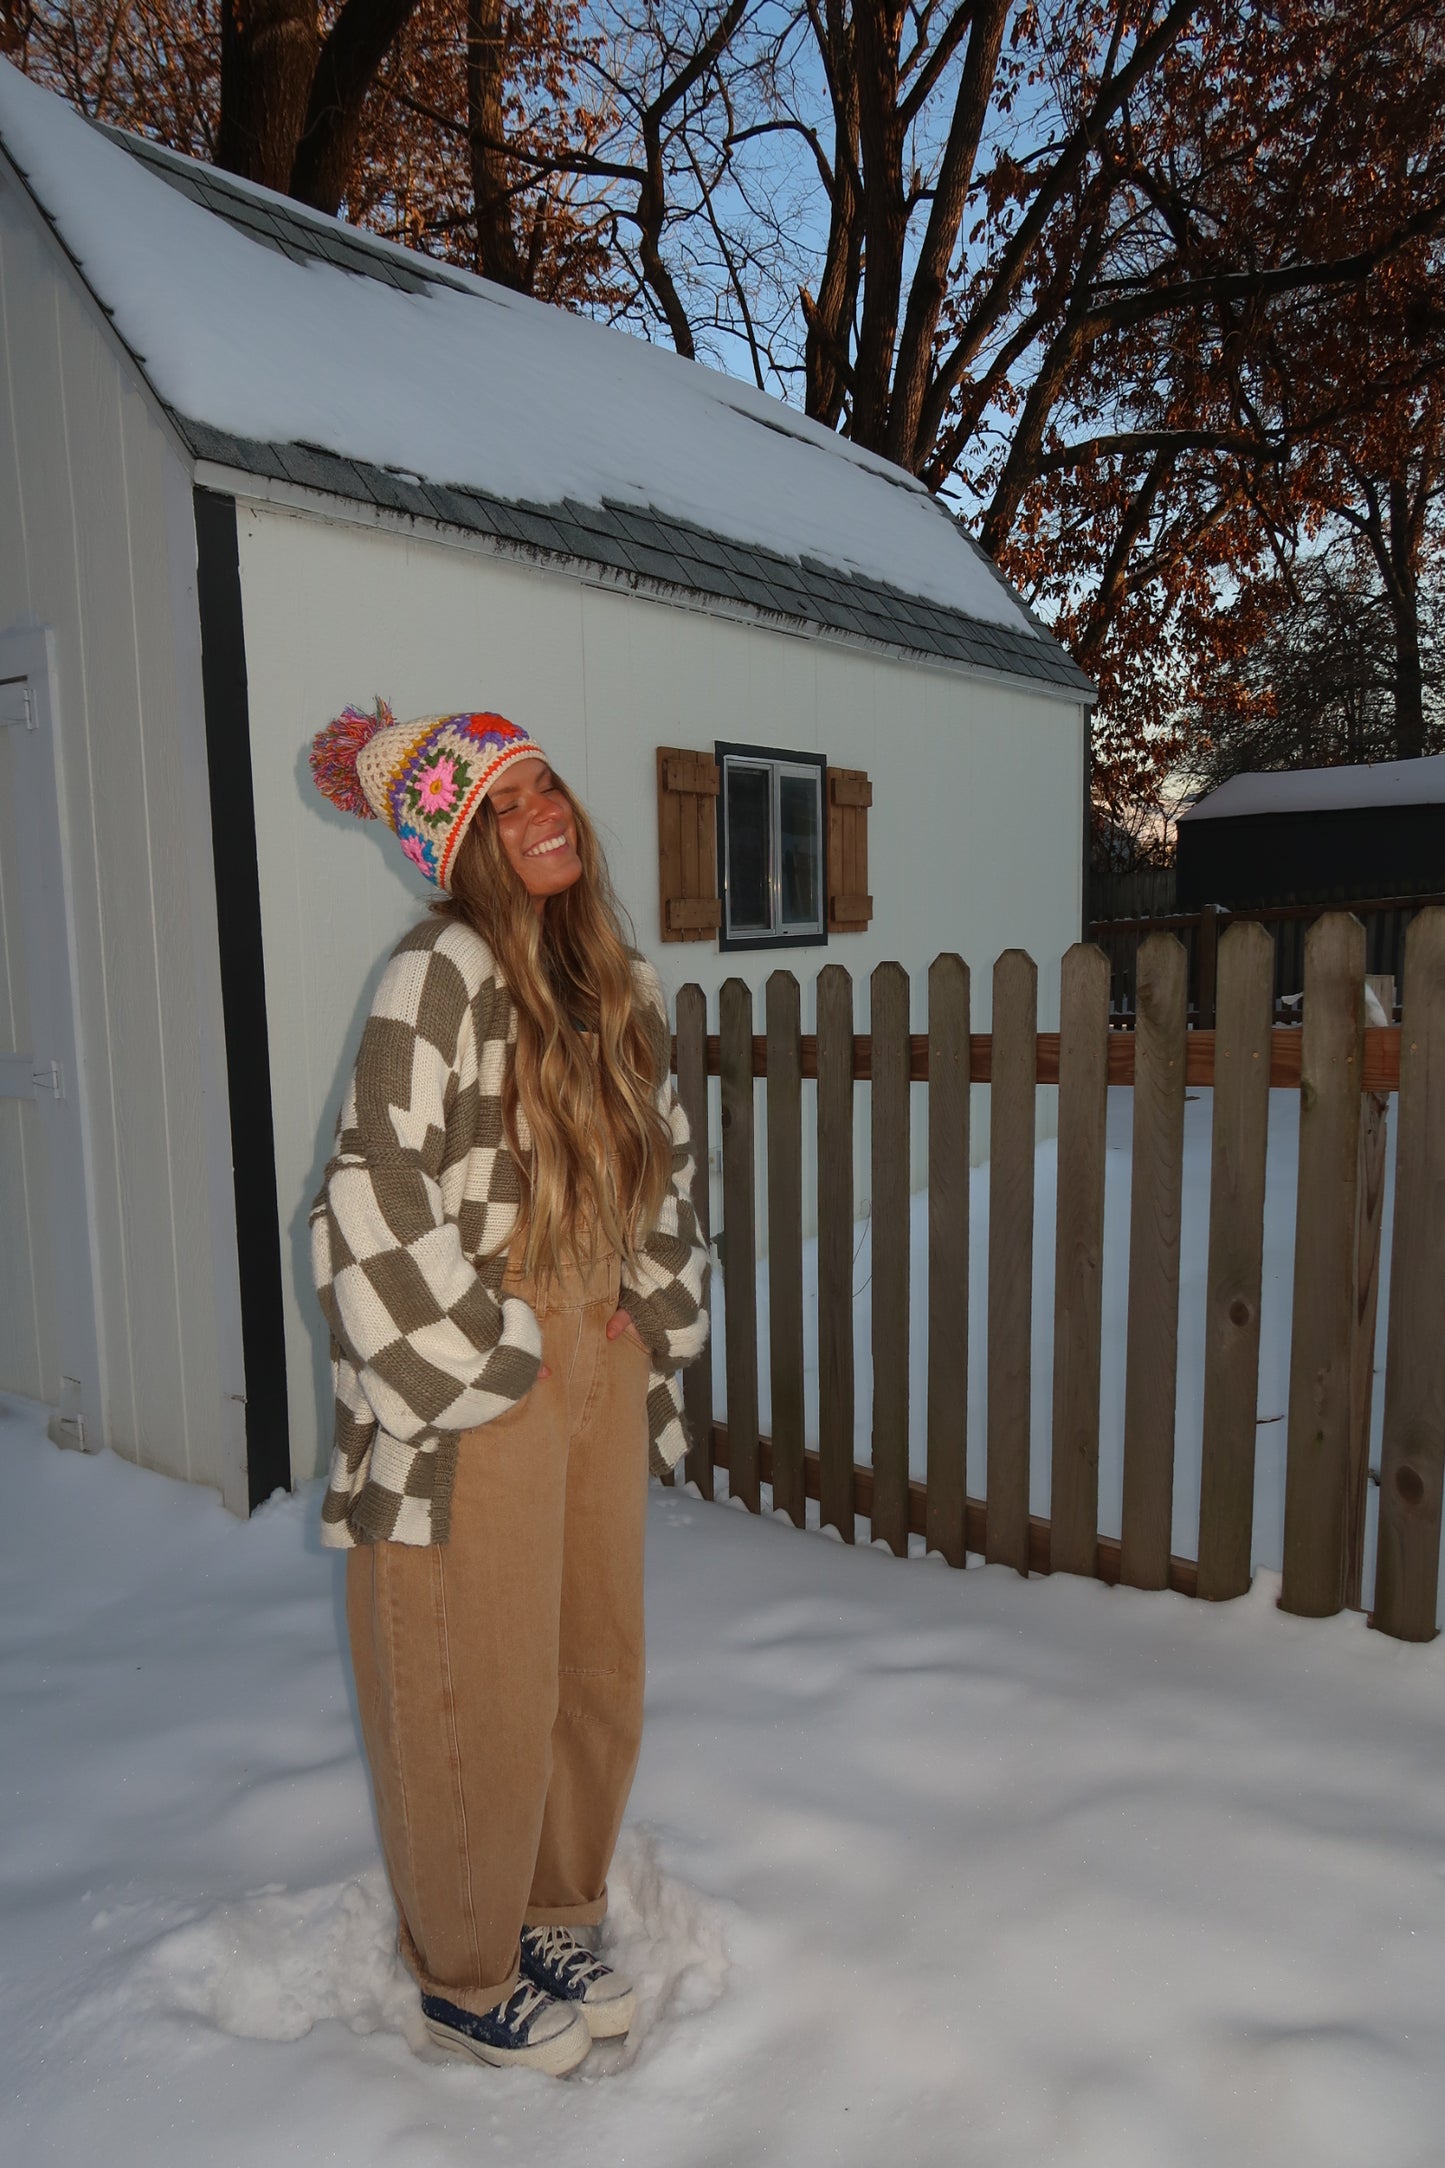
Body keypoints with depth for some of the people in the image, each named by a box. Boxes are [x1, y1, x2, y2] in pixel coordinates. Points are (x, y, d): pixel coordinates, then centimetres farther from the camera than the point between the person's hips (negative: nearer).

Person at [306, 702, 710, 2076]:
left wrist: (651, 1328, 11)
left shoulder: (614, 975, 7)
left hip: (599, 1364, 7)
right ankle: (464, 1980, 35)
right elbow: (378, 1202, -21)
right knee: (481, 1693, 8)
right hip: (477, 1387, -7)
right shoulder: (443, 973, -17)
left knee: (598, 1667, 19)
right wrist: (488, 1364, -13)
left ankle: (552, 1920, 44)